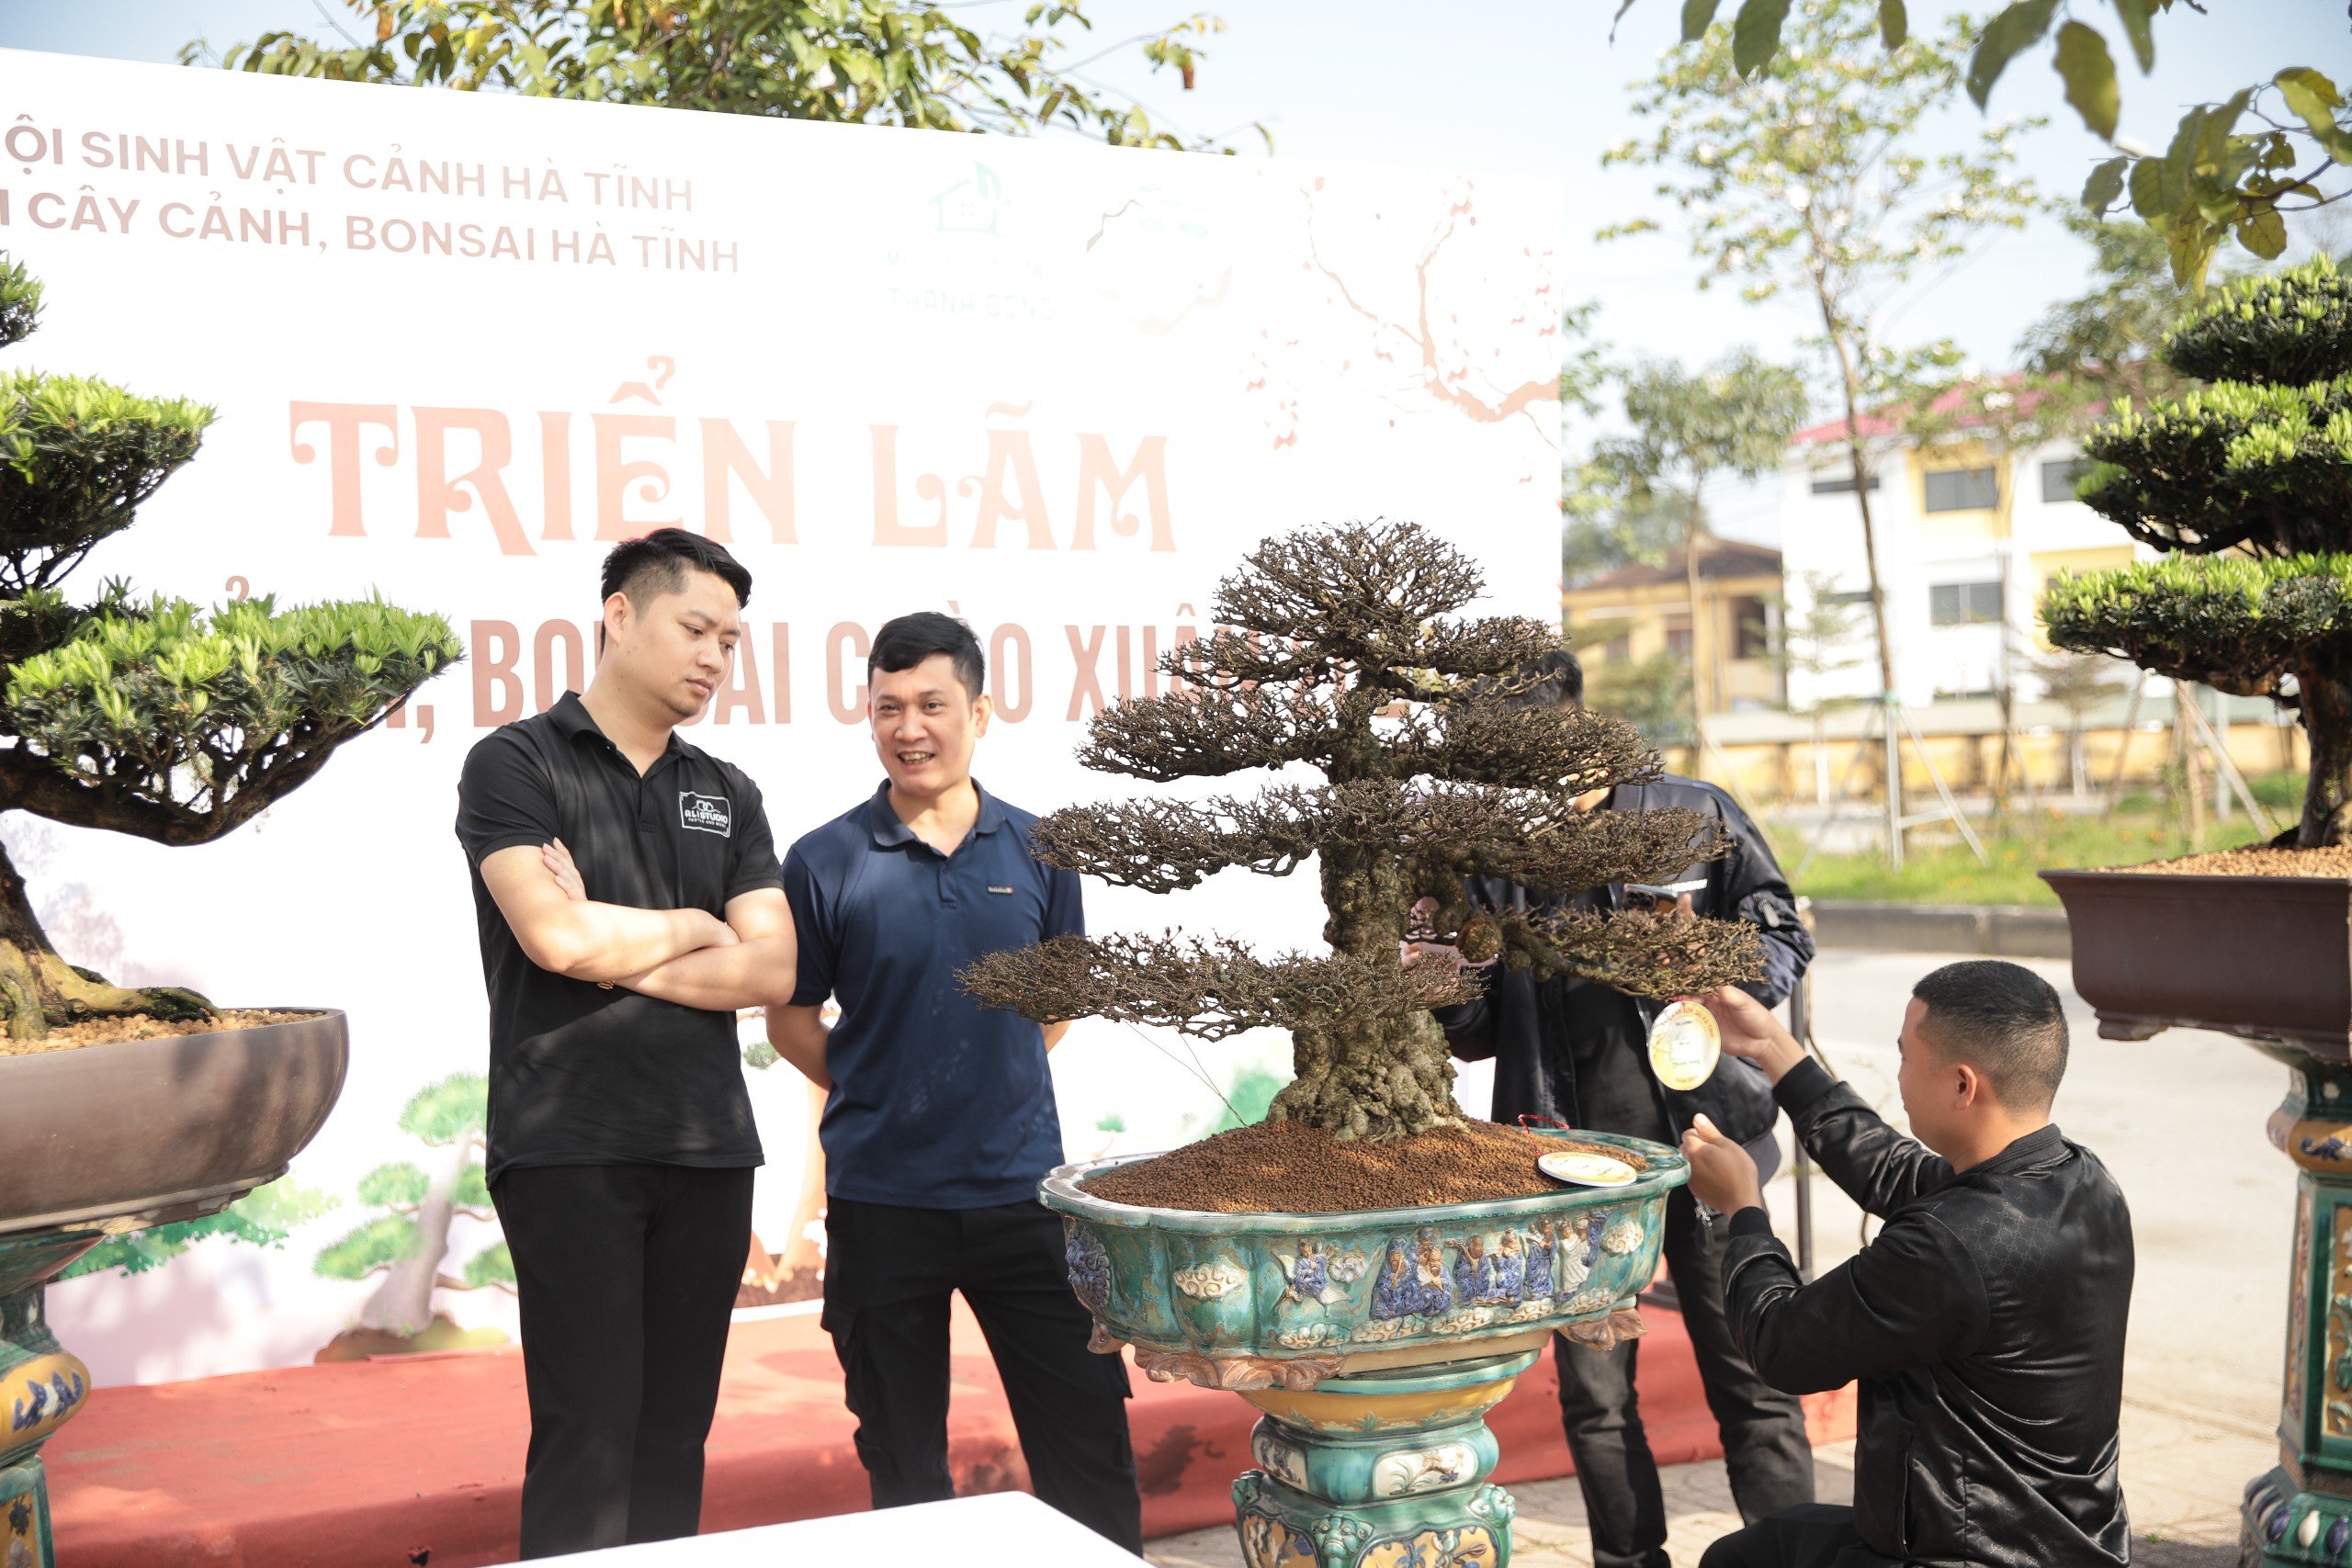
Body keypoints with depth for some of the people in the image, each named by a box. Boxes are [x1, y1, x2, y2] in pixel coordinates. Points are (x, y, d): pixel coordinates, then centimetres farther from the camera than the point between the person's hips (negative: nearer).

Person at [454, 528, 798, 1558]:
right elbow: (555, 938, -15)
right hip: (569, 1149, -5)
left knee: (676, 1433, 8)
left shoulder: (727, 796, 14)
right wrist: (694, 928, 0)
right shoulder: (515, 764, 0)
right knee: (590, 1430, -6)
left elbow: (772, 971, 2)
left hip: (707, 1150, 5)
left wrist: (612, 948, -7)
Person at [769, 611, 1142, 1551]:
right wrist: (881, 1096, 2)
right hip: (881, 1199, -1)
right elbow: (791, 1022, 4)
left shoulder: (1037, 849, 2)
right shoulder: (824, 863, -4)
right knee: (904, 1464, 12)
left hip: (1022, 1185, 1)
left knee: (1090, 1437, 4)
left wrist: (991, 1083, 8)